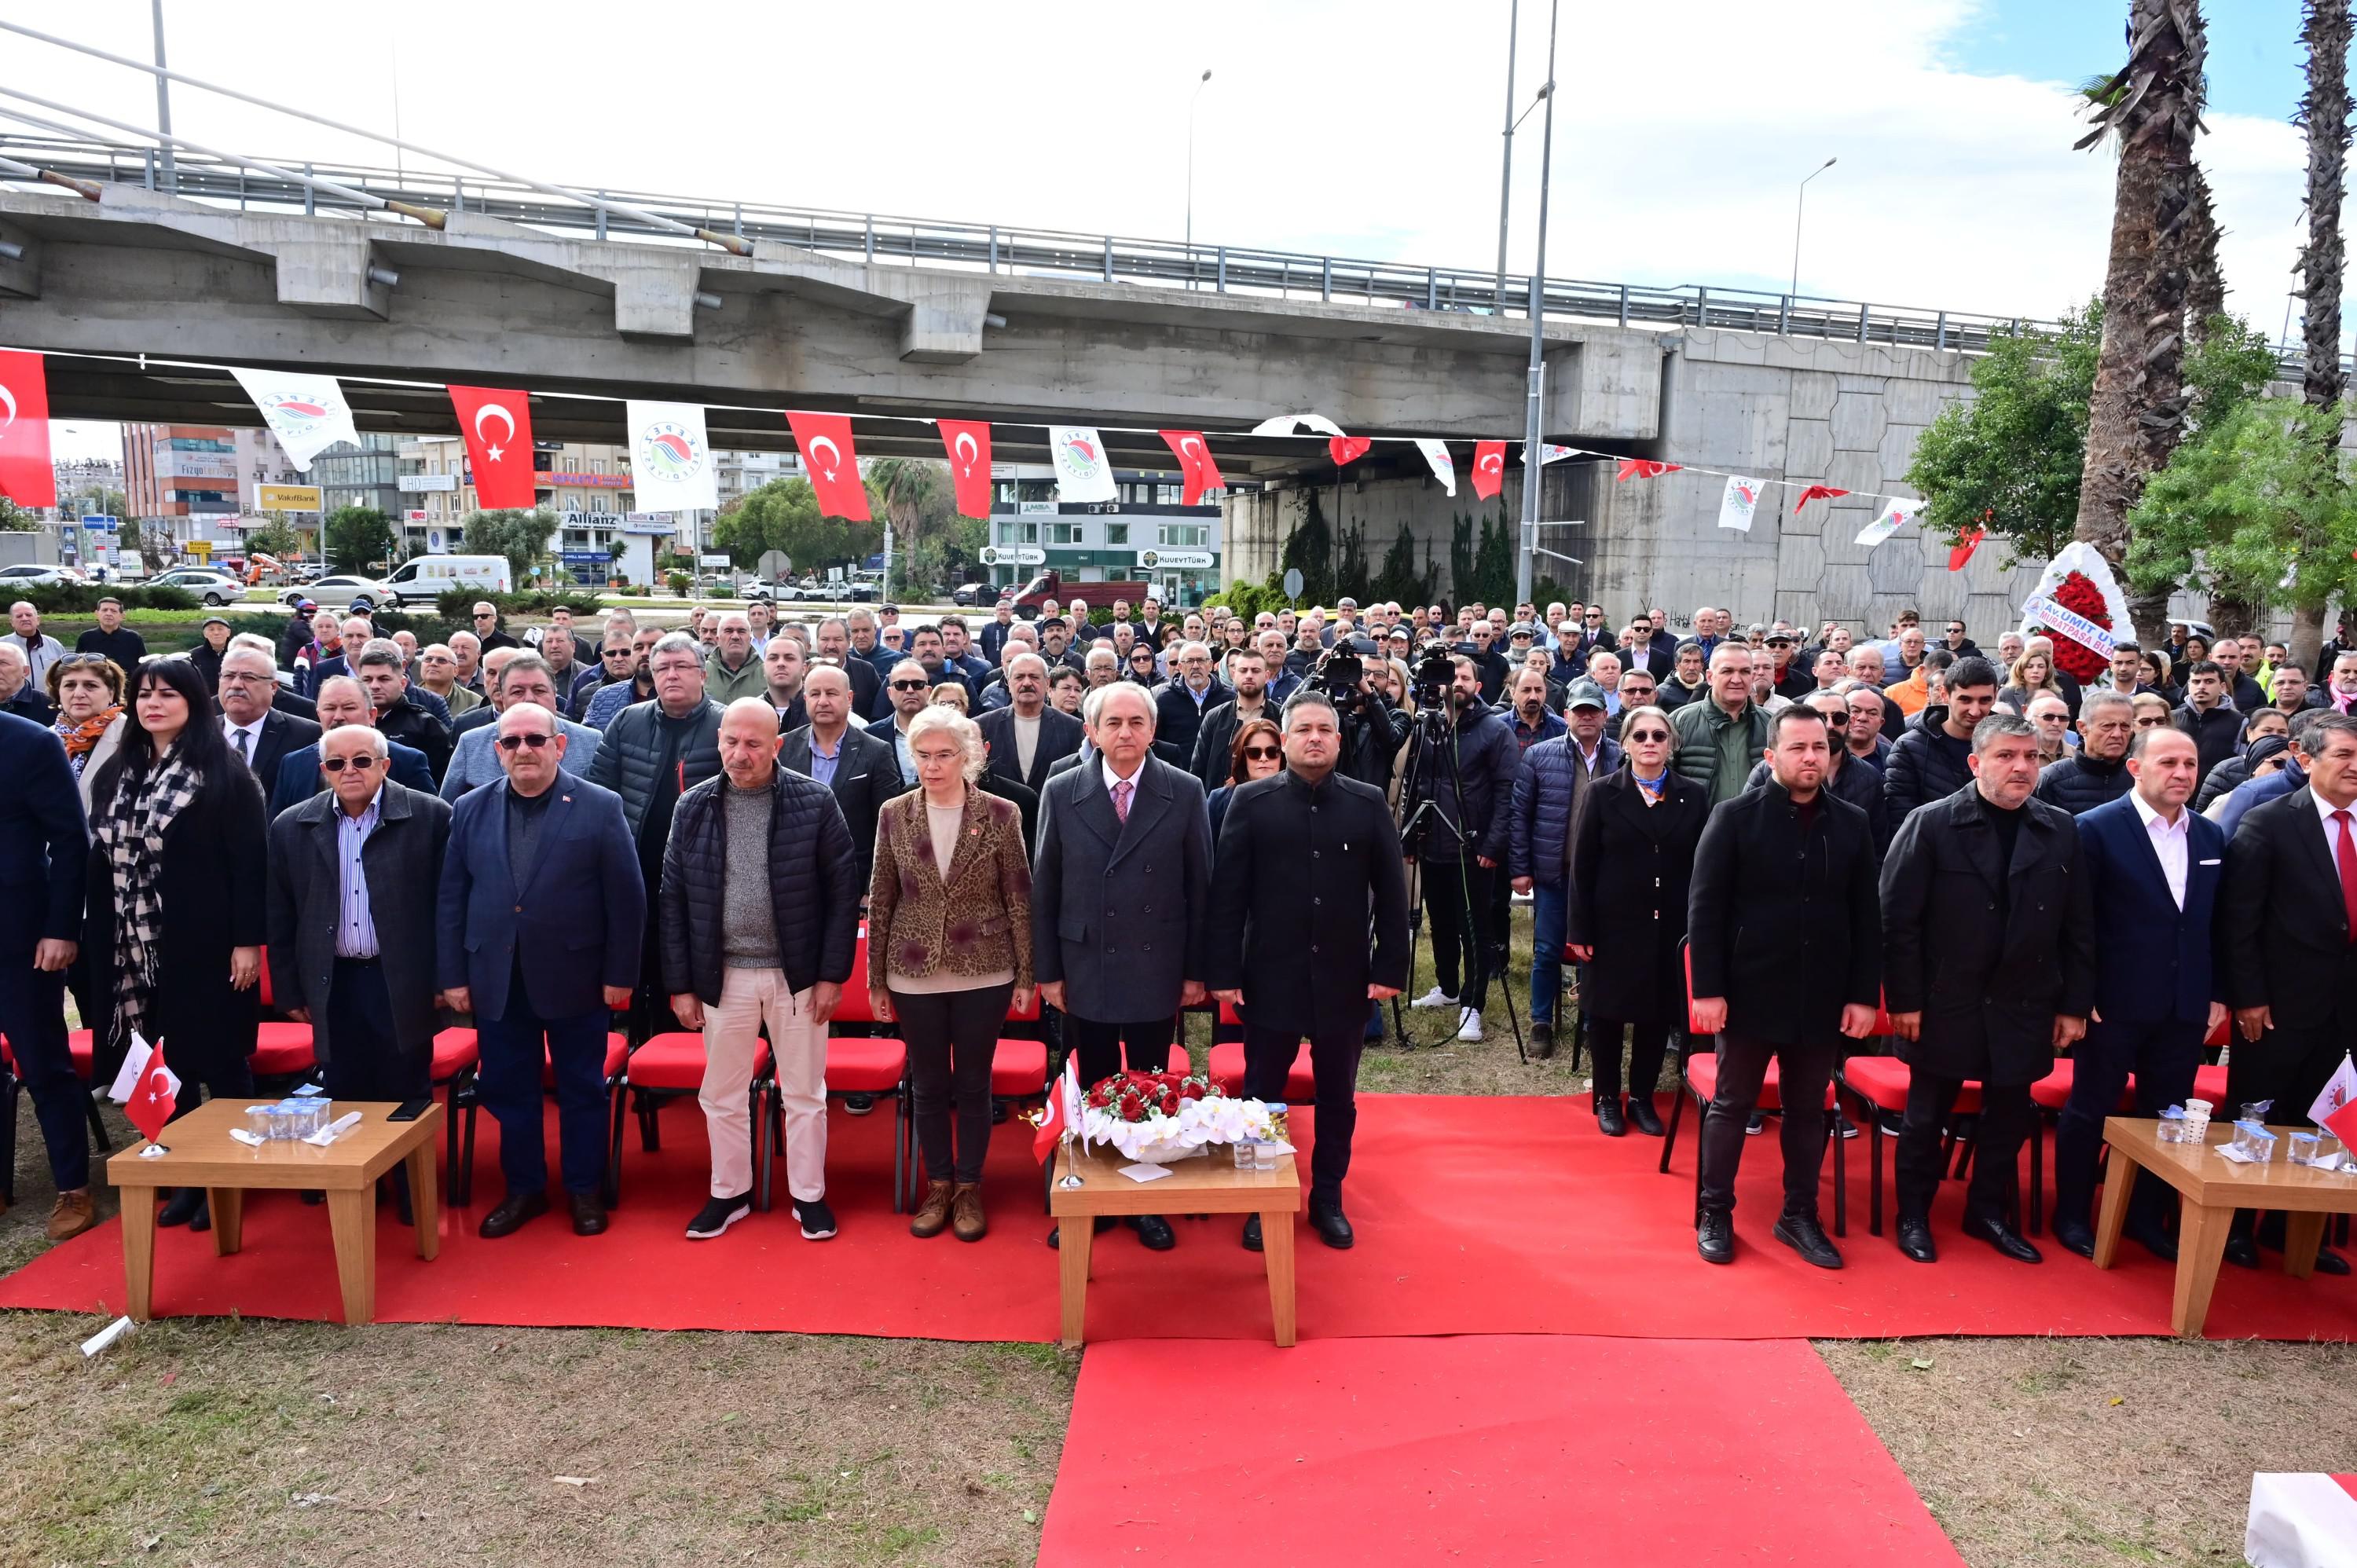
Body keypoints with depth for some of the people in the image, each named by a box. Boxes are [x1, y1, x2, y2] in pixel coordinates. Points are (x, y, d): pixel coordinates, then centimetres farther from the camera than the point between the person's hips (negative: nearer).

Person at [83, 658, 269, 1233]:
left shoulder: (224, 775, -6)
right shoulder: (115, 776, 11)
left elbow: (249, 862, -10)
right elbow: (100, 863, 11)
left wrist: (248, 941, -15)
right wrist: (96, 938, 6)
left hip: (205, 944, -5)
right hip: (133, 947, 5)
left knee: (220, 1062, 3)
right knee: (162, 1067, 10)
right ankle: (185, 1178, 21)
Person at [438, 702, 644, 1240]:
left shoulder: (600, 807, -5)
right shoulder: (471, 810, 6)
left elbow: (627, 897, -5)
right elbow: (452, 898, 7)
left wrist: (620, 974, -8)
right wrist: (452, 975, 2)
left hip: (575, 980, -3)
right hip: (497, 982, 3)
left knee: (582, 1090, 9)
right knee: (507, 1090, 11)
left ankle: (585, 1190, 25)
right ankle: (524, 1189, 28)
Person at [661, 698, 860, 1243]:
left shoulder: (815, 802, -6)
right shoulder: (693, 808, 0)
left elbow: (843, 891, -5)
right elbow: (672, 900, 3)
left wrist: (832, 974, -8)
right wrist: (679, 985, 0)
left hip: (798, 974, -2)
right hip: (723, 975, 2)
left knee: (804, 1093, 9)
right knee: (722, 1096, 13)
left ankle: (809, 1194, 25)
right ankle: (729, 1193, 31)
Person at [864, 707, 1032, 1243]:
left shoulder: (1000, 814, -5)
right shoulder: (894, 815, 0)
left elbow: (1020, 898, -2)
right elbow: (880, 900, 4)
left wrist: (1025, 974, -3)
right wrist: (876, 979, 4)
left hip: (984, 973, -2)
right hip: (915, 974, 2)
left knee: (973, 1084, 8)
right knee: (929, 1085, 12)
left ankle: (969, 1188, 25)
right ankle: (938, 1186, 28)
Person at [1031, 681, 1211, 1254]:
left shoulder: (1185, 792, -4)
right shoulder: (1061, 792, -1)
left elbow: (1199, 886, -1)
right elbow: (1044, 887, 3)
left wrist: (1196, 969, -1)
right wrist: (1048, 970, 1)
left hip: (1156, 971, -1)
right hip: (1085, 970, 1)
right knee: (1093, 1093, 10)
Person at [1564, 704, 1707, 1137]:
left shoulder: (1693, 797, 4)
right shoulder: (1602, 793, 0)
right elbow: (1582, 867, -3)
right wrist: (1579, 931, -7)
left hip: (1670, 928, 1)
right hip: (1613, 925, -1)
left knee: (1657, 1014, 8)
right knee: (1607, 1012, 7)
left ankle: (1642, 1098, 24)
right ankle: (1607, 1098, 22)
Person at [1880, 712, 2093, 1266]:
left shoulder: (2061, 831, 3)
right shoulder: (1931, 824, -10)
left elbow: (2078, 927, 6)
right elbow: (1898, 919, -10)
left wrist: (2075, 1004, 4)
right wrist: (1905, 1000, -12)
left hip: (2023, 1007, 4)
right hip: (1945, 1004, -3)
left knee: (2010, 1115, 14)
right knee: (1927, 1115, 10)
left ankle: (1988, 1211, 33)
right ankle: (1913, 1214, 26)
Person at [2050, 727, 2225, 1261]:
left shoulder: (2210, 836, 8)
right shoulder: (2097, 828, -9)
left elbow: (2216, 921, 12)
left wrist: (2218, 993, 9)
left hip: (2185, 1008, 5)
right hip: (2115, 1003, -5)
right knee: (2091, 1110, 7)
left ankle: (2147, 1217, 27)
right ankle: (2072, 1216, 20)